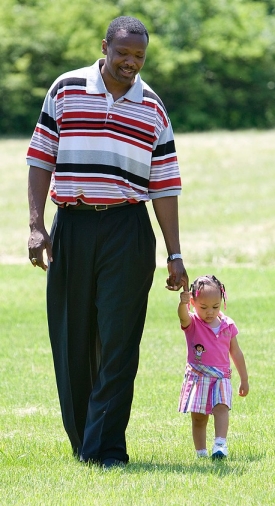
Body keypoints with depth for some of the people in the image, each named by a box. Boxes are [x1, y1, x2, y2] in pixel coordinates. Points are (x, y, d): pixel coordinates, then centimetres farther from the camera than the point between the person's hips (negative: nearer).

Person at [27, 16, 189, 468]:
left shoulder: (152, 109, 8)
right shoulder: (65, 91, 6)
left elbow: (165, 186, 8)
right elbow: (41, 159, 8)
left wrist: (175, 255, 4)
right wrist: (36, 225, -1)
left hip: (127, 231, 0)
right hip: (71, 227, 0)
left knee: (118, 342, -6)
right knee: (71, 341, 4)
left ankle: (108, 447, -6)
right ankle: (81, 443, 17)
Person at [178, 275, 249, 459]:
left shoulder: (227, 325, 5)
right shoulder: (192, 323, -3)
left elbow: (236, 353, 14)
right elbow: (183, 316, -29)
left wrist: (244, 379, 18)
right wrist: (183, 303, -53)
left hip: (221, 378, 1)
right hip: (197, 378, -1)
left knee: (221, 408, -21)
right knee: (198, 418, 3)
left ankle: (220, 444, -32)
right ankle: (201, 451, 9)